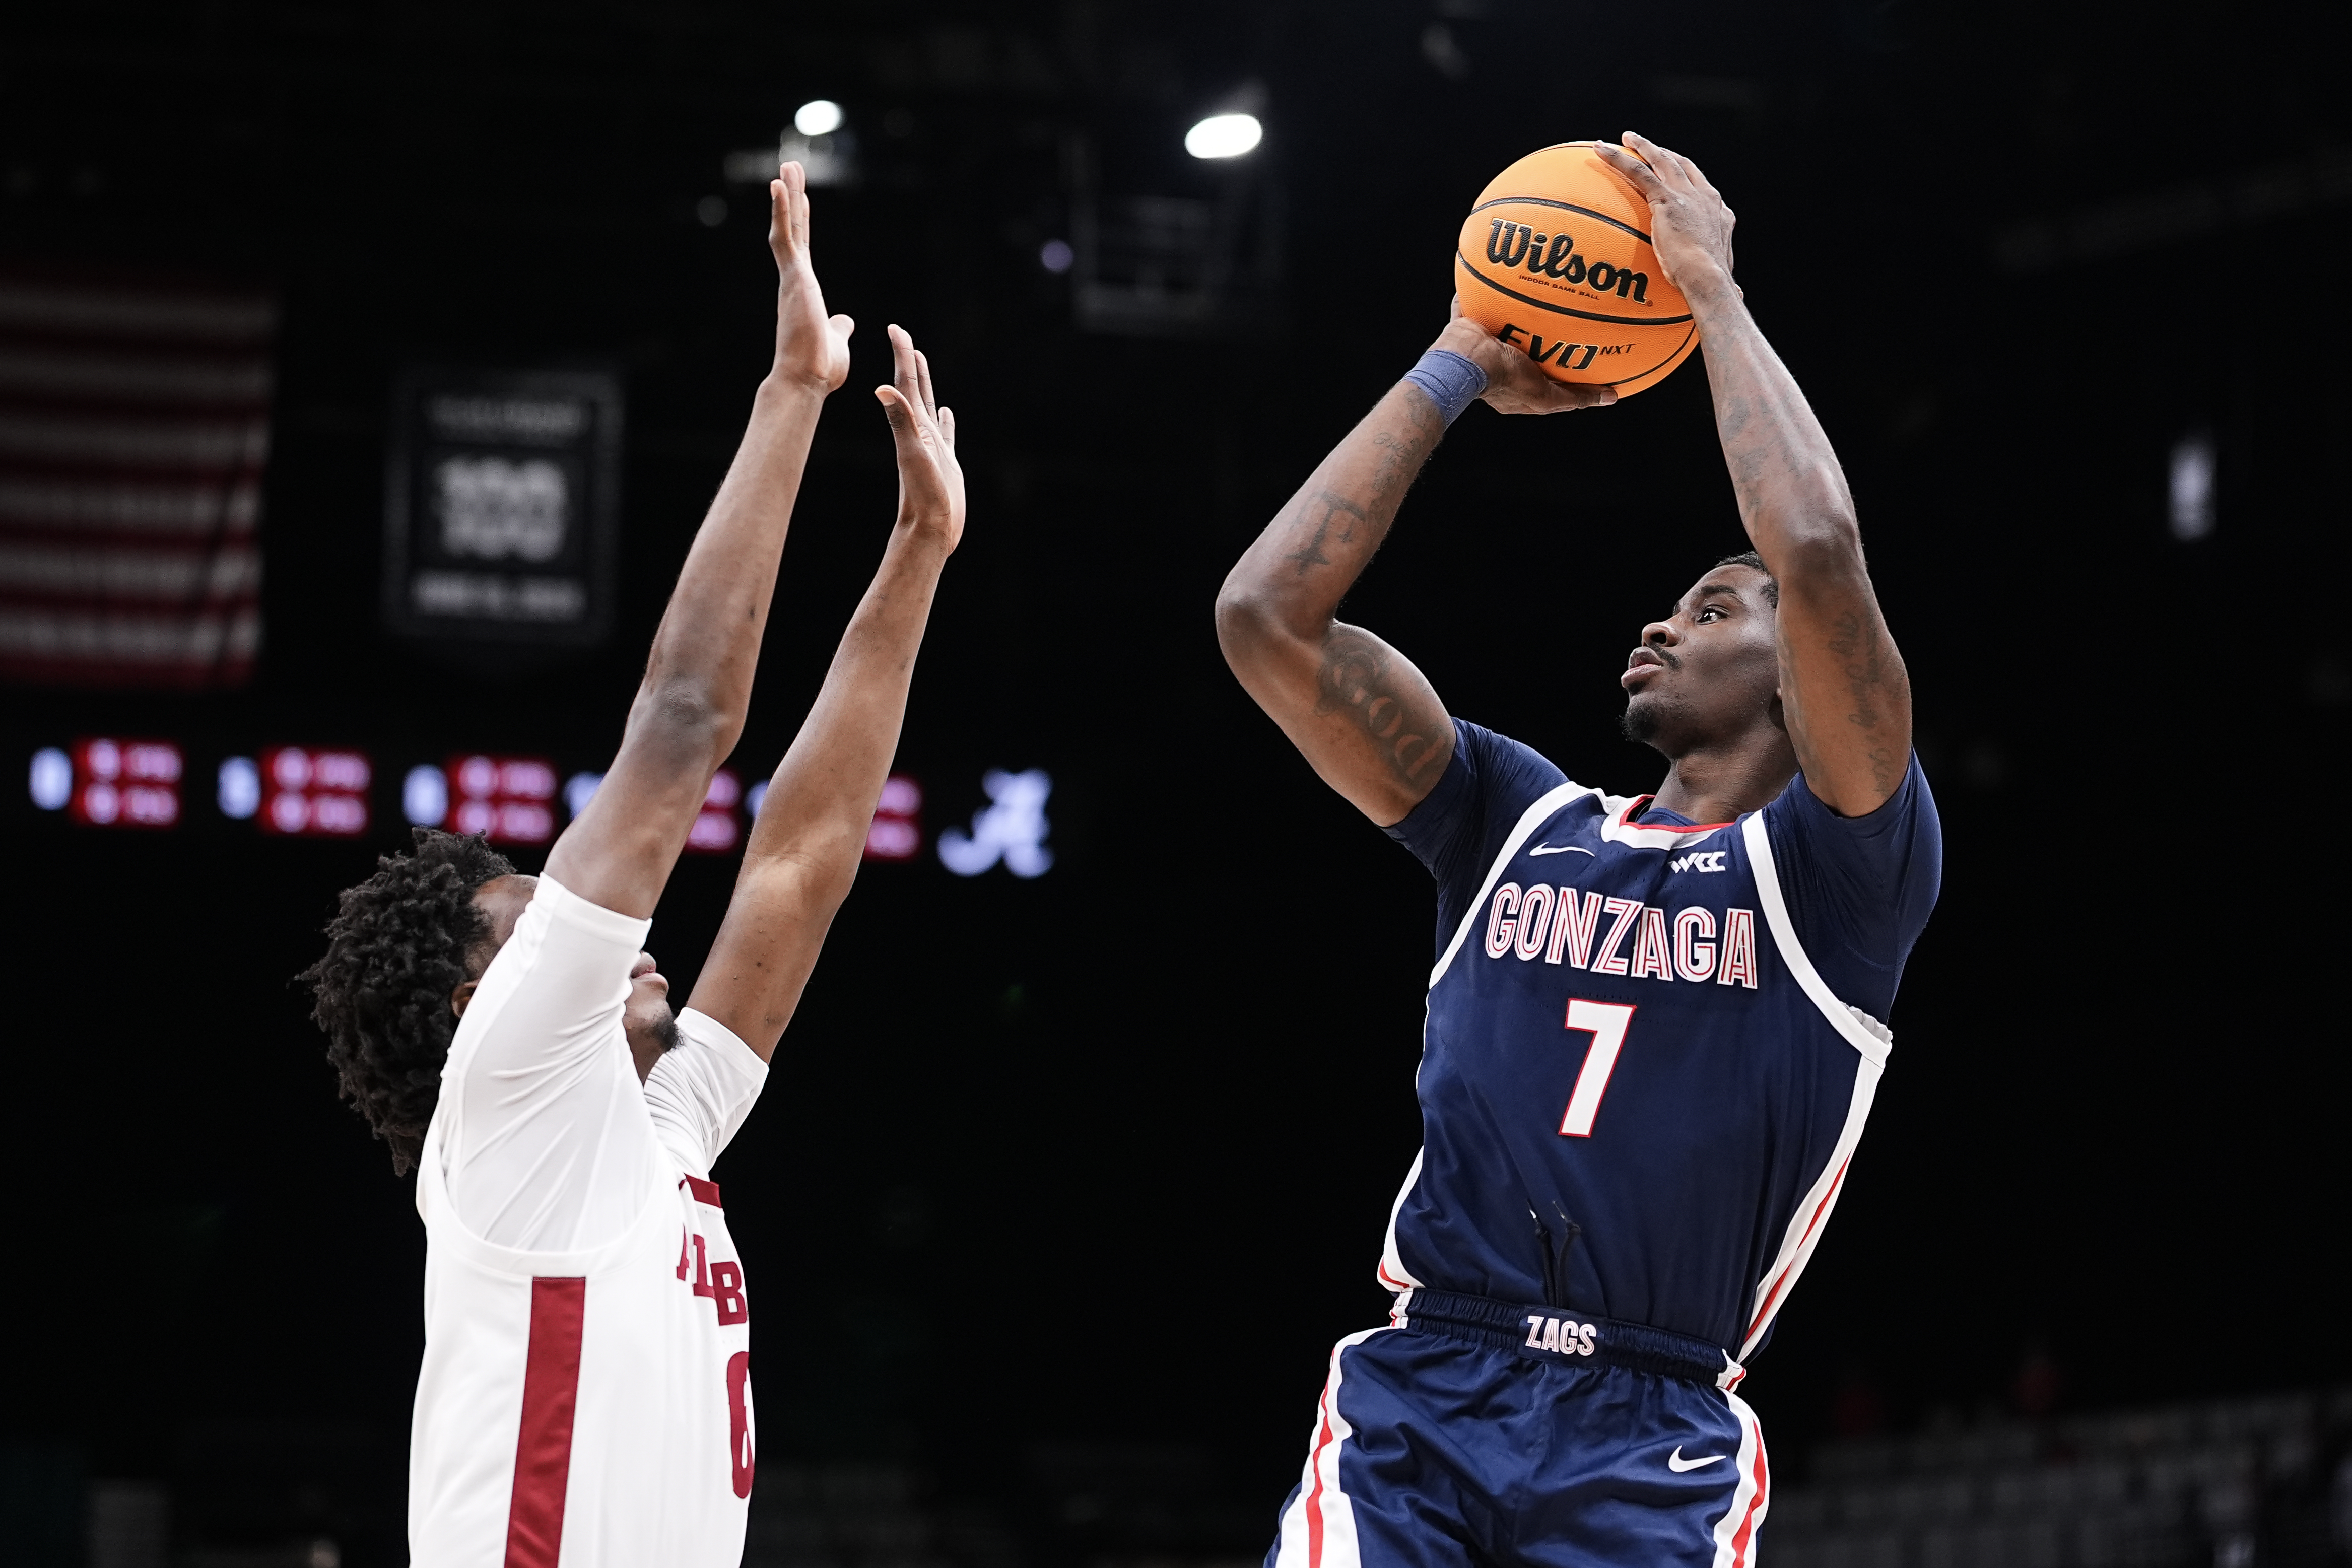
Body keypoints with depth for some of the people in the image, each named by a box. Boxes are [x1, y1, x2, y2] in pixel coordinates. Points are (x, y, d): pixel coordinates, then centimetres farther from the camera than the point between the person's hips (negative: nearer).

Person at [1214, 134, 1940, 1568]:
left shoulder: (1835, 872, 4)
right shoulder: (1520, 820, 18)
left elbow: (1819, 555, -13)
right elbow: (1266, 614, 10)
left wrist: (1713, 288, -1)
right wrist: (1458, 371, 14)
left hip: (1651, 1445, -2)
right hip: (1417, 1395, 3)